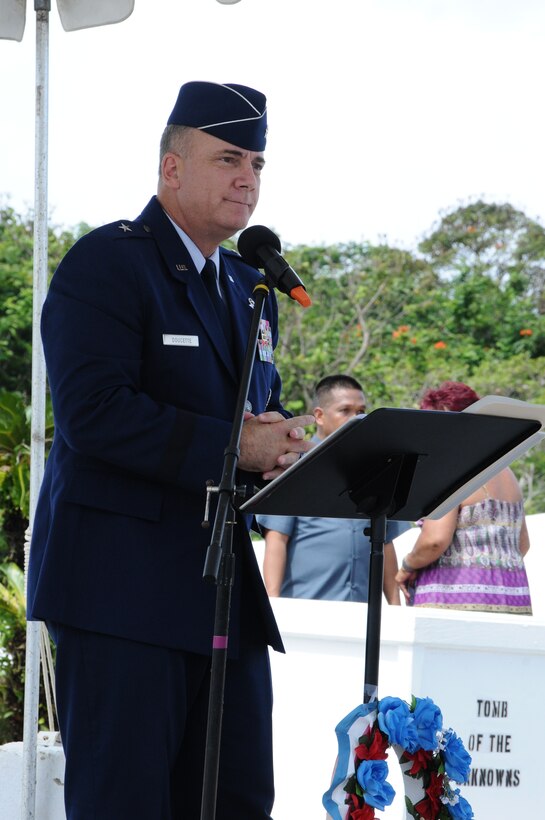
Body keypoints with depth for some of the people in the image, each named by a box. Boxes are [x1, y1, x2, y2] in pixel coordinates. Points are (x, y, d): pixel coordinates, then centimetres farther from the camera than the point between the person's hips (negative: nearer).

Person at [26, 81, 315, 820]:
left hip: (223, 587, 8)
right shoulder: (106, 263, -7)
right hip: (121, 585, -8)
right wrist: (231, 446, -21)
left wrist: (281, 441, -2)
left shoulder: (250, 290, 19)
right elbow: (93, 413, -19)